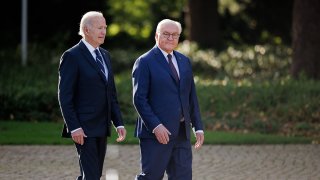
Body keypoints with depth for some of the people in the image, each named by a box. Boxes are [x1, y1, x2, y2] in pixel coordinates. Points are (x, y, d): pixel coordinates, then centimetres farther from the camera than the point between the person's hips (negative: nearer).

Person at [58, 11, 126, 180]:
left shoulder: (104, 55, 15)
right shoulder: (72, 56, -9)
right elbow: (64, 96, -13)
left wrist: (118, 123, 10)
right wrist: (74, 127, -19)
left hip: (101, 128, 8)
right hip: (84, 128, -8)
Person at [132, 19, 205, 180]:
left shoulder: (184, 61, 16)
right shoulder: (145, 62, -5)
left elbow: (192, 97, 17)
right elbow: (139, 99, -12)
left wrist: (198, 127, 10)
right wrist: (156, 126, -20)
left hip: (182, 134, 6)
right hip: (155, 132, -6)